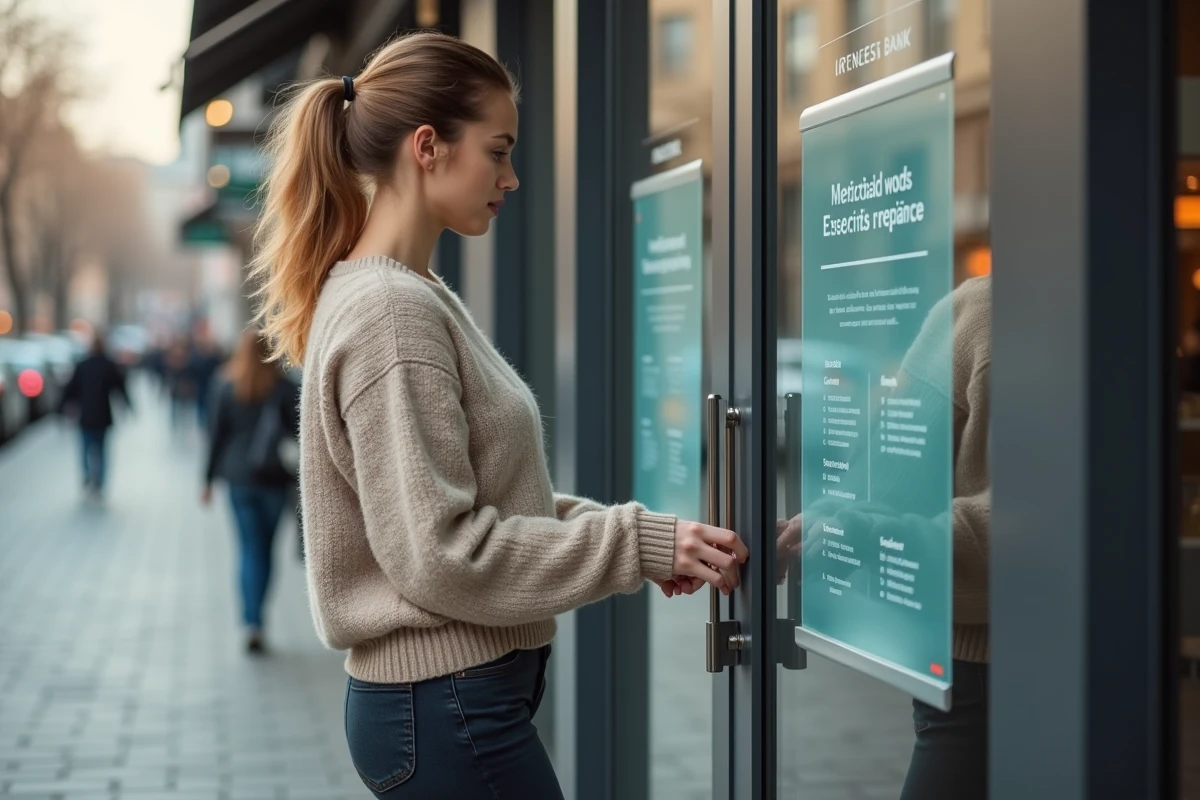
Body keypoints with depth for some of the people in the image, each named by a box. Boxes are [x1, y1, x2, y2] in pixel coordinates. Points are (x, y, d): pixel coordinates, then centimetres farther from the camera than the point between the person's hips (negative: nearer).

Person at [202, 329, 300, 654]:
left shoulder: (225, 387, -1)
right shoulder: (284, 388, -3)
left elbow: (216, 434, 1)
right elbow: (297, 430, -5)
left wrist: (209, 478, 7)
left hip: (239, 477, 0)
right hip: (274, 478, 0)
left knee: (249, 549, 1)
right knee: (266, 548, 10)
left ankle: (252, 624, -12)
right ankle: (255, 618, 12)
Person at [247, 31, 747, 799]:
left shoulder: (417, 299, 11)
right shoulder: (392, 313, -18)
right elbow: (441, 551, -21)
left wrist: (619, 531, 3)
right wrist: (637, 543, -17)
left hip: (438, 696, 9)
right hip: (449, 706, -9)